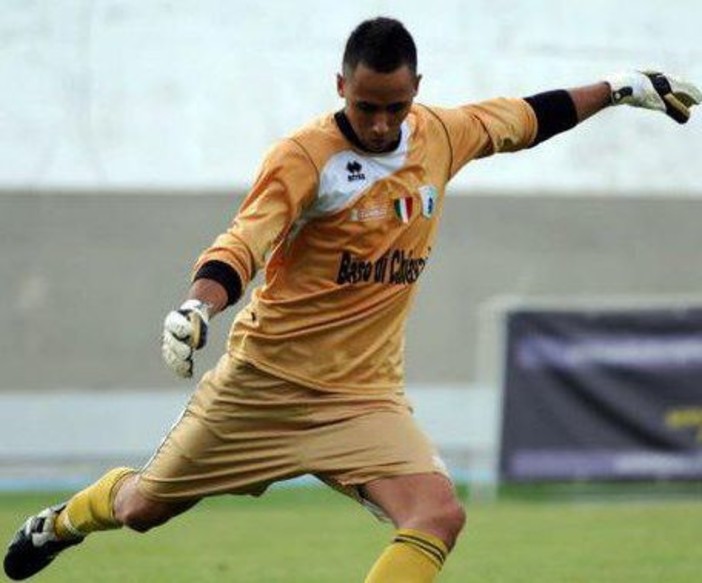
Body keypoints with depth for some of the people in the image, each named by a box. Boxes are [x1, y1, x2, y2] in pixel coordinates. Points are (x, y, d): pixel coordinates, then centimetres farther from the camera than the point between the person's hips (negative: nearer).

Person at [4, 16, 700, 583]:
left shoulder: (442, 135, 0)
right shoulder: (305, 155, -17)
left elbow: (523, 118, 19)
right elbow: (244, 242, -29)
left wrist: (616, 90, 22)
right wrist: (197, 307, -48)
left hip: (364, 394, 3)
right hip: (264, 379, -3)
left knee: (439, 515, -22)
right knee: (143, 506, 12)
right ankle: (64, 522, 48)